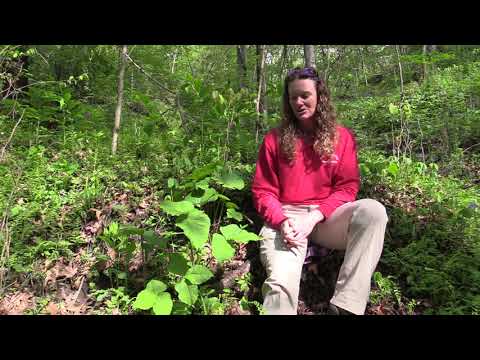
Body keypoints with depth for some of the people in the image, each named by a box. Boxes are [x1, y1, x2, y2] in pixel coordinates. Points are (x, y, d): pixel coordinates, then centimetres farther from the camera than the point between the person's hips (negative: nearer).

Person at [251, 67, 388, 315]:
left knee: (373, 210, -31)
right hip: (286, 218, -1)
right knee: (281, 281, -33)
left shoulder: (342, 137, 9)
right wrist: (282, 221, -16)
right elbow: (263, 190, 5)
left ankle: (345, 306, -32)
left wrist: (314, 217, -15)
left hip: (326, 216, 2)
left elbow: (347, 187, 2)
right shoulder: (275, 139, 7)